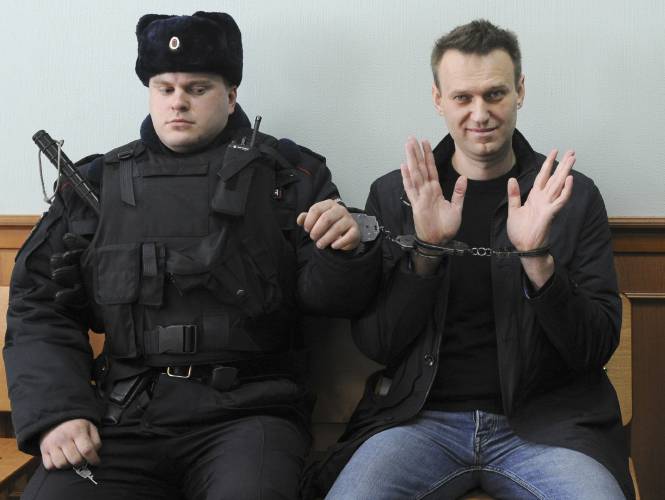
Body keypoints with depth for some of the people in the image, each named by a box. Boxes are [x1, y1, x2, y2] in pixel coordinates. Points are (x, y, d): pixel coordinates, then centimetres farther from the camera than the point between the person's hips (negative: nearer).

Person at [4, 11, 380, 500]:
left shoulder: (289, 174, 8)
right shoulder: (95, 183, 13)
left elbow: (324, 297, 6)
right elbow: (40, 309, 11)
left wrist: (344, 252, -17)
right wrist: (54, 413, -3)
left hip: (249, 410, -1)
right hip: (124, 414, 2)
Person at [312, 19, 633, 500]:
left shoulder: (574, 195, 4)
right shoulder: (393, 194, 5)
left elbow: (598, 348, 0)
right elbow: (375, 344, 0)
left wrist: (539, 260, -18)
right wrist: (425, 249, -15)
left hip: (544, 419, 1)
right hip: (421, 417, 0)